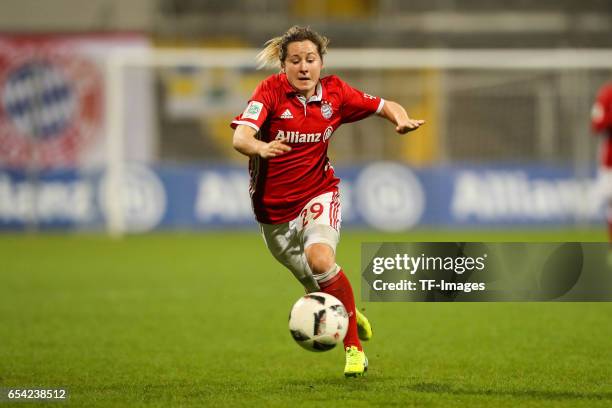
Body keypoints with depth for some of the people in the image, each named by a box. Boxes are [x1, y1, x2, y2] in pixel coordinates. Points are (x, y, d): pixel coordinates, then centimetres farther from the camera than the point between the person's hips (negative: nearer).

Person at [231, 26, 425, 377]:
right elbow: (240, 137, -29)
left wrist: (403, 120, -18)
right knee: (319, 291, 8)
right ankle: (352, 319, 43)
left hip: (318, 194, 0)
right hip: (274, 208, 0)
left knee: (320, 259, -30)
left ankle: (354, 347, -17)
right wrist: (261, 147, -52)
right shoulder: (271, 90, -15)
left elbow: (386, 106, 6)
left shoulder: (335, 92, -7)